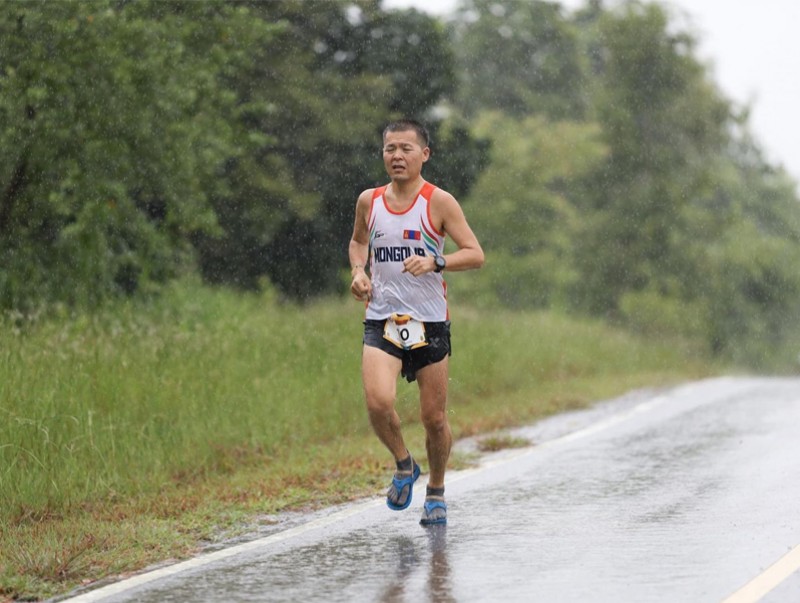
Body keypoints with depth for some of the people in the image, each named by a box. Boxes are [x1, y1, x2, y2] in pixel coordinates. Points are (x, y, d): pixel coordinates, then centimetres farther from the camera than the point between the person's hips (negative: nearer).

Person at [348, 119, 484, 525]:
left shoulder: (439, 202, -5)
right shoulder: (369, 201, 6)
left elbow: (475, 254, -8)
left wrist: (435, 262, -25)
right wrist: (358, 271, 5)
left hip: (429, 323, -2)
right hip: (381, 320, 2)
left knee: (434, 418, 4)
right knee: (378, 403, -21)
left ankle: (436, 492, 29)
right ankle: (403, 465, 9)